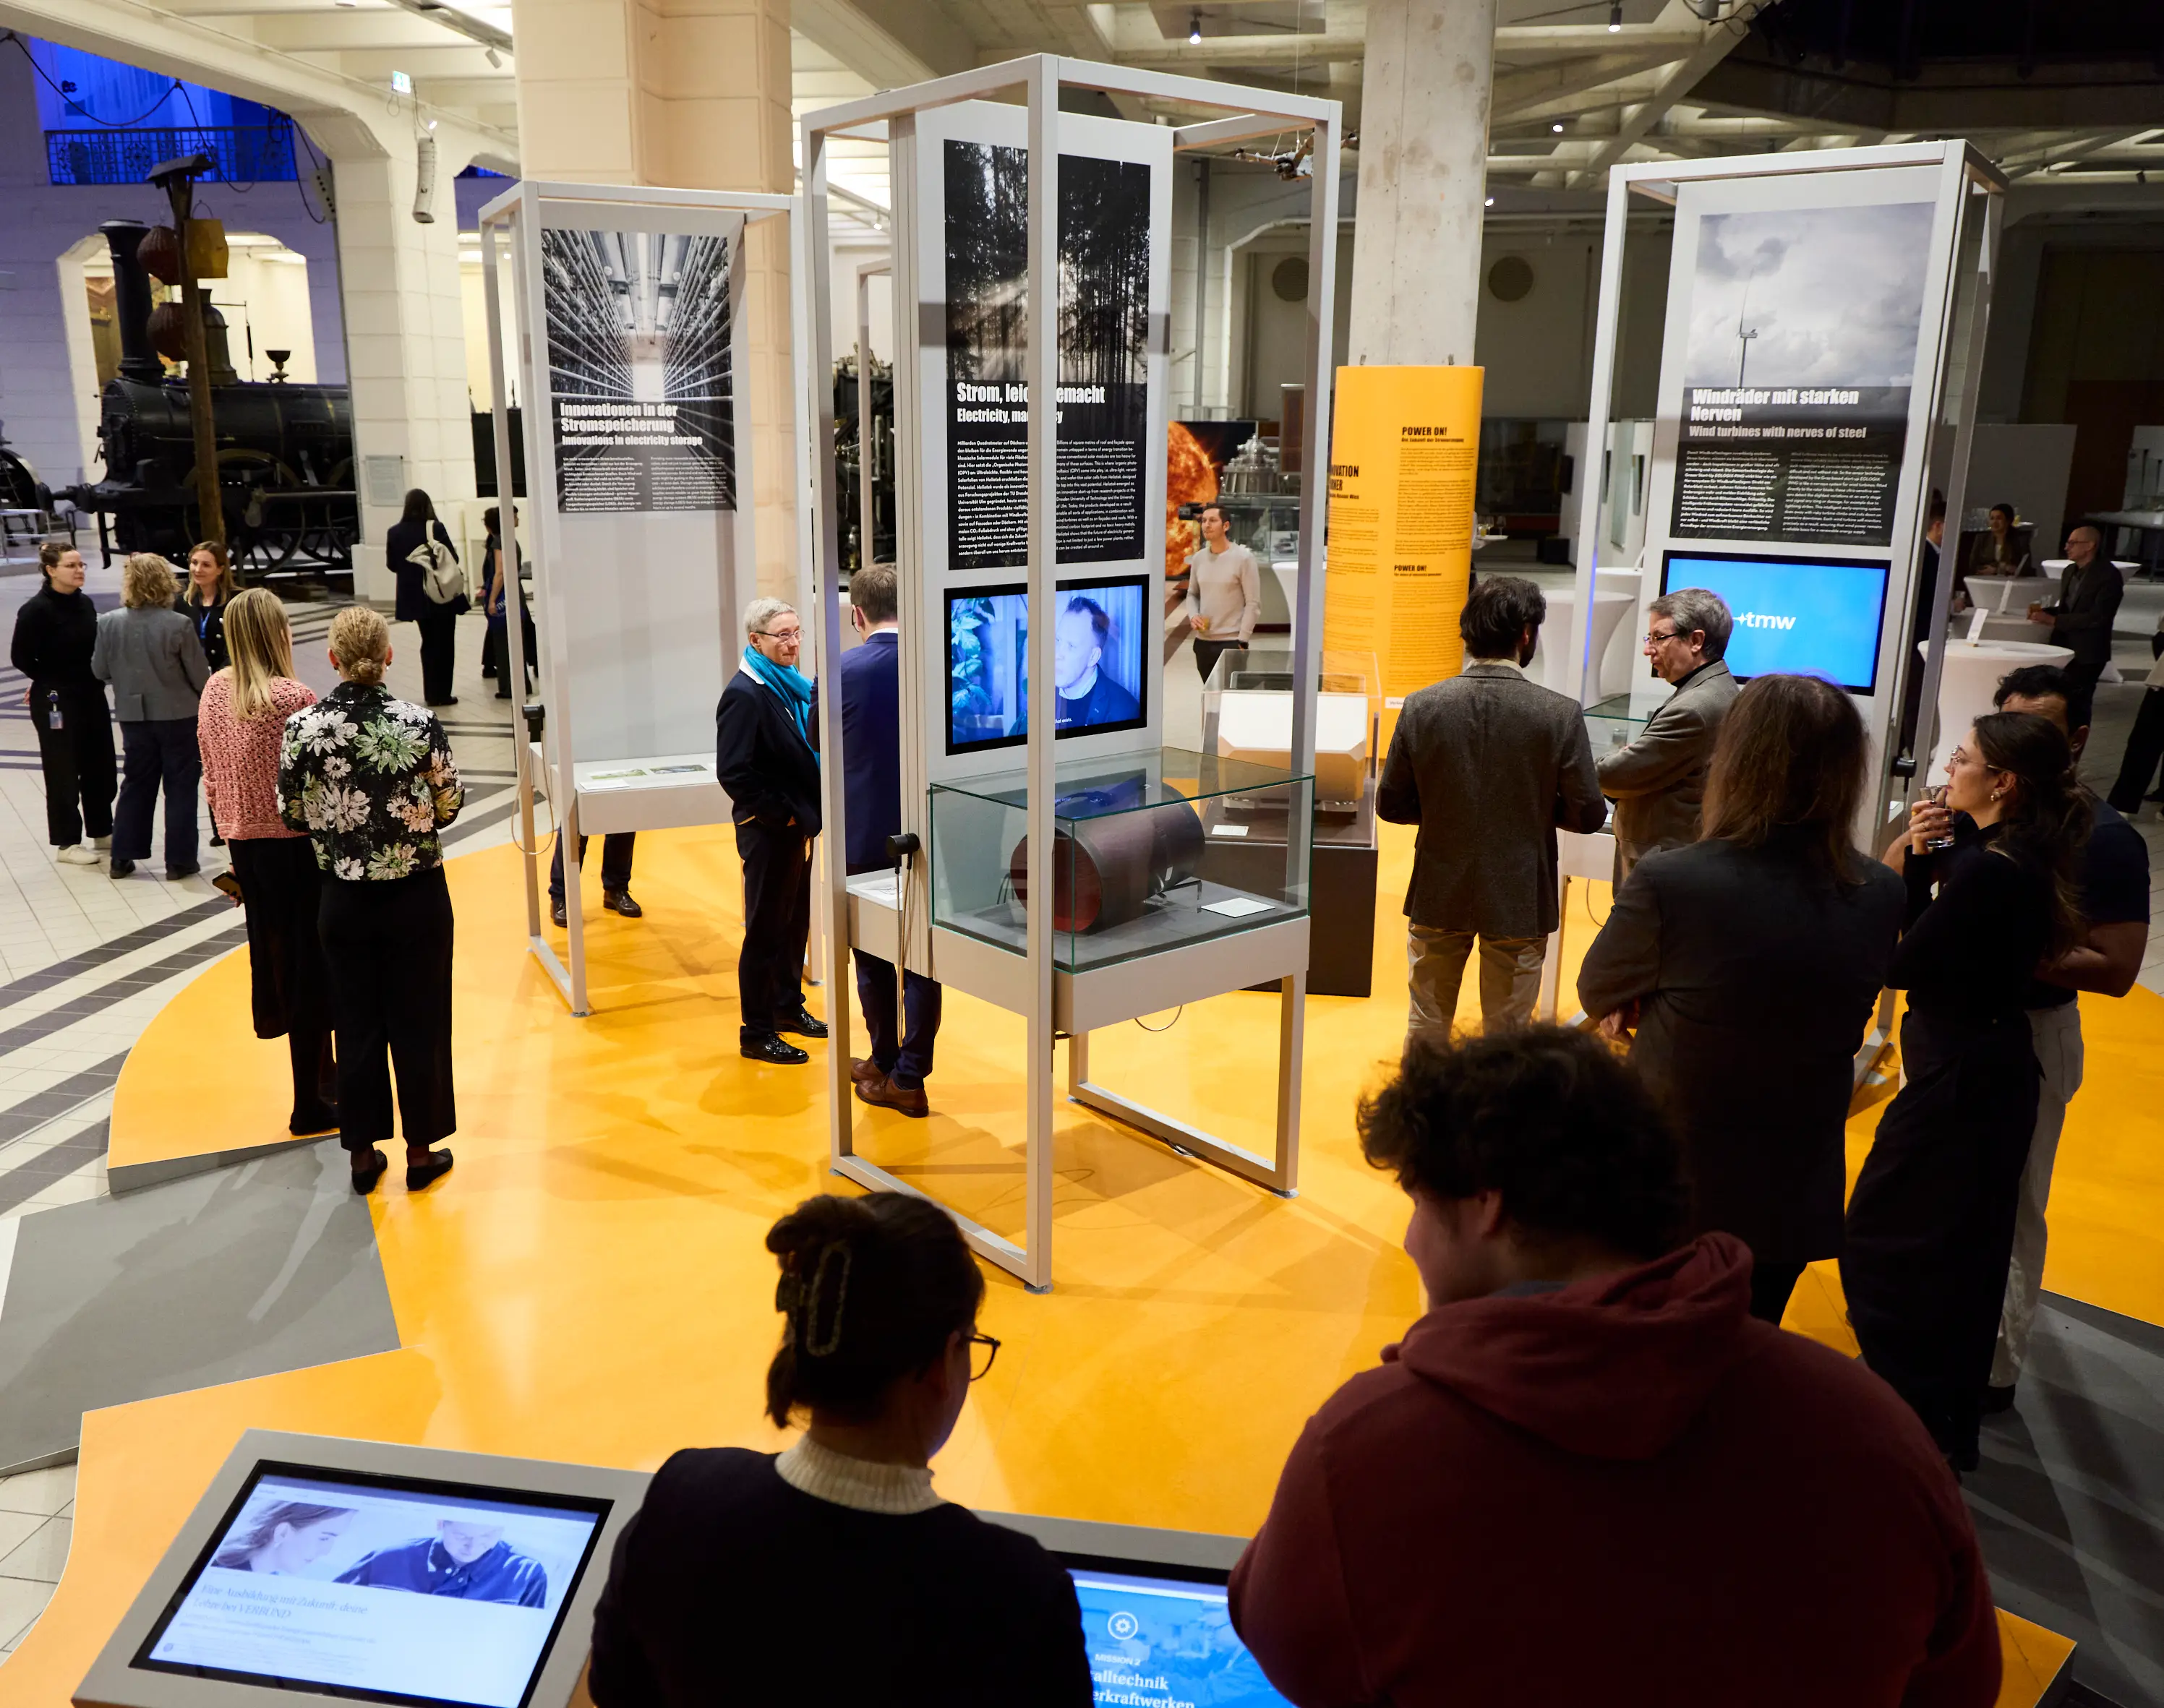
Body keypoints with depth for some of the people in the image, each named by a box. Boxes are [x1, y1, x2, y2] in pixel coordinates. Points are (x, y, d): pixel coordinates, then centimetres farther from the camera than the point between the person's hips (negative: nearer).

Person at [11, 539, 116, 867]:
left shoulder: (85, 603, 5)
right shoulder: (36, 609, -14)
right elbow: (20, 657, -11)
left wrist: (92, 679, 4)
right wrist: (52, 682, -3)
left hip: (92, 695, 6)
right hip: (55, 702, -6)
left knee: (101, 766, 12)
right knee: (63, 773, 2)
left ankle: (102, 832, 27)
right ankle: (66, 843, 13)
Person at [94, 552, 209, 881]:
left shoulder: (109, 623, -7)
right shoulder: (178, 625, -18)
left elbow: (99, 671, 3)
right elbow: (200, 677, -10)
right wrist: (208, 699, 10)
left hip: (134, 717, 4)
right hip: (178, 716, -4)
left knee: (136, 784, 16)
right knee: (180, 788, 7)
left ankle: (122, 857, 20)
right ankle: (180, 860, 11)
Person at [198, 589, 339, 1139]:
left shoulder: (215, 691, 2)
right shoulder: (294, 698, -19)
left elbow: (211, 776, 10)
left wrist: (233, 830, 20)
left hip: (245, 842, 7)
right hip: (296, 845, -7)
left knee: (275, 957, 19)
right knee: (309, 966, 3)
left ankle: (320, 1070, 37)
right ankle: (311, 1104, 10)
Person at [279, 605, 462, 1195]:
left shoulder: (303, 727, -10)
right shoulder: (419, 724, -15)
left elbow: (294, 814, -1)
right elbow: (450, 805, -5)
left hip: (345, 900, 2)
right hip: (417, 897, -1)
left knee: (357, 1027, 14)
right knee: (419, 1024, 11)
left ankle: (363, 1153, 24)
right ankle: (421, 1151, 21)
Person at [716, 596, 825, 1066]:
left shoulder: (792, 686, 9)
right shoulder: (744, 694, -17)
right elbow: (734, 773, -22)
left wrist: (808, 813, 7)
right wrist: (784, 815, -17)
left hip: (798, 826, 8)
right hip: (768, 832, -8)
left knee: (796, 921, 18)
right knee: (766, 929, 0)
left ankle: (789, 1006, 33)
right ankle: (756, 1032, 10)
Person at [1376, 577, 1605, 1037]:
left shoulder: (1421, 706, -9)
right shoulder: (1559, 713, -15)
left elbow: (1390, 805, -3)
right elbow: (1588, 815, -10)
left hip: (1439, 896, 2)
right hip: (1519, 900, -2)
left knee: (1424, 1032, 18)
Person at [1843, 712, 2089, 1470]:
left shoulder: (1991, 872, -25)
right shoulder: (2016, 856, 5)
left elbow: (1900, 965, -20)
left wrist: (1919, 862, -8)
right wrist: (1919, 855, -8)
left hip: (1960, 1079, -10)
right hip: (1987, 1070, 10)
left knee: (1881, 1242, 3)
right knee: (1960, 1252, 21)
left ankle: (1918, 1423, 13)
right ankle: (1951, 1422, 37)